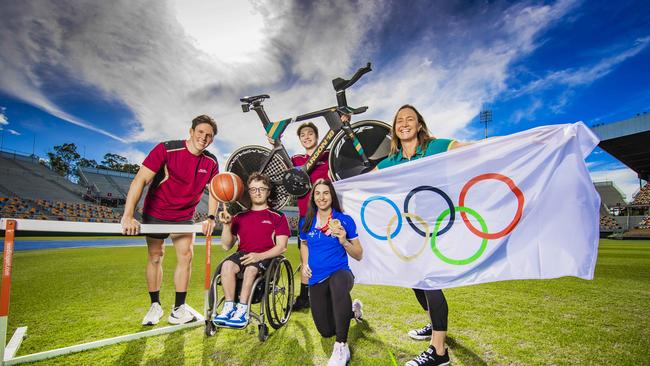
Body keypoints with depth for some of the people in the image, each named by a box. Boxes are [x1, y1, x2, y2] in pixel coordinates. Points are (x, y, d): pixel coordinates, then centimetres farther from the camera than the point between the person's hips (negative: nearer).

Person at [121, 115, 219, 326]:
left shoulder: (211, 162, -9)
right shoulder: (166, 149, -21)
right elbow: (140, 180, -26)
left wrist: (211, 217, -10)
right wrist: (128, 216, -33)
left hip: (184, 217, 3)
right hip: (155, 213, -3)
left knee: (186, 255, -3)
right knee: (155, 257, 6)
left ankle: (179, 308, 9)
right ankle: (155, 306, 23)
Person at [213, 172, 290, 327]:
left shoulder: (278, 216, 5)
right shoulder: (240, 216, 16)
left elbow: (281, 246, -3)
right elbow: (226, 246, 12)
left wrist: (259, 256, -19)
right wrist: (227, 224, -4)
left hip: (266, 257, -3)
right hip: (242, 254, 3)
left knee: (251, 268, -34)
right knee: (227, 265, -29)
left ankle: (242, 310, -25)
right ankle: (229, 307, -21)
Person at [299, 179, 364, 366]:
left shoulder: (345, 220, -8)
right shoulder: (306, 223, 2)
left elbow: (358, 255, -4)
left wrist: (344, 241, -21)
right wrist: (305, 264, 6)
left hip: (340, 273, -4)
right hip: (316, 280, 5)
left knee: (337, 282, -43)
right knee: (326, 331, 10)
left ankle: (341, 346, -28)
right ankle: (352, 309, 41)